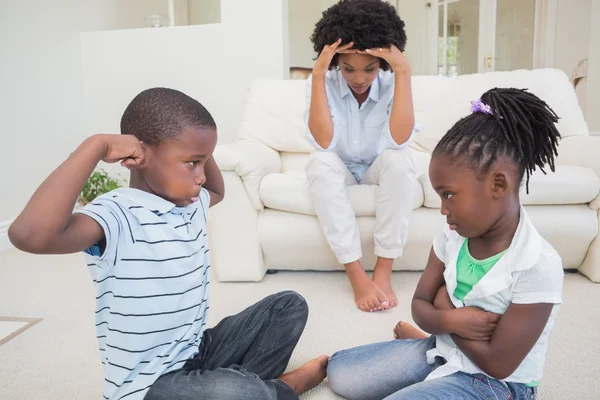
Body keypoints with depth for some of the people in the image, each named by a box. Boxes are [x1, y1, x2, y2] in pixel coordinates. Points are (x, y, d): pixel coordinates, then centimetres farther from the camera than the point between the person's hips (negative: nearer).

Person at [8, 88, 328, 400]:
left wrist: (202, 154, 8)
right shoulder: (118, 216, -22)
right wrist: (96, 146, -34)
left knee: (289, 306, 8)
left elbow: (218, 192, 29)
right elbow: (30, 235, -42)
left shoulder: (192, 203, 3)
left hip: (197, 352, 8)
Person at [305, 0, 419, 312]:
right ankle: (356, 274, -31)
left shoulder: (392, 82, -16)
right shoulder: (324, 83, -17)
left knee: (399, 160, -33)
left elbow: (399, 140, -32)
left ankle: (383, 270, -26)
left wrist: (404, 72, -34)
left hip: (378, 167, 1)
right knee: (320, 164, -34)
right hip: (340, 168, 0)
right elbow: (323, 143, -31)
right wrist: (317, 75, -34)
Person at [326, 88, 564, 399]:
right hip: (444, 350, 6)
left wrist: (445, 310, -12)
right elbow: (420, 305, -1)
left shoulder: (539, 265, -27)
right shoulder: (453, 236, -8)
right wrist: (450, 320, -23)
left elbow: (497, 364, -23)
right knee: (339, 372, 4)